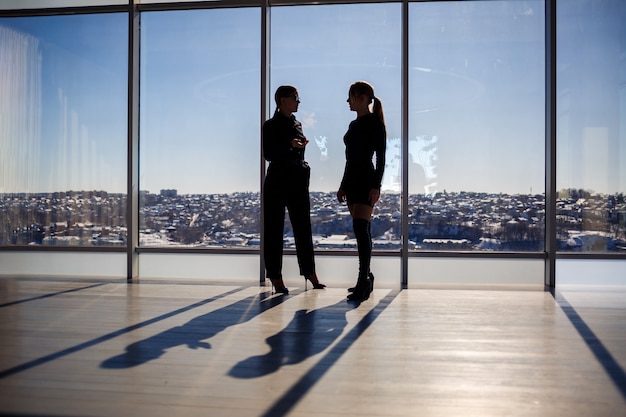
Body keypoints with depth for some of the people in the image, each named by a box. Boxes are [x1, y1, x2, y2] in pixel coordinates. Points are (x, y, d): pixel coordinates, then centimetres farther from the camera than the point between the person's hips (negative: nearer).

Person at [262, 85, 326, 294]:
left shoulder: (296, 124, 14)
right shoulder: (271, 125, -4)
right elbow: (268, 154, -12)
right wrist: (290, 146, -24)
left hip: (298, 182, 6)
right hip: (277, 181, -6)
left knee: (303, 227, 8)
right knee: (274, 230, 0)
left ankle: (310, 273, 16)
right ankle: (276, 277, 6)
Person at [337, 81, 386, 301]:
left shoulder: (375, 123, -6)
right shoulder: (354, 125, 18)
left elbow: (381, 157, -11)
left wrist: (376, 186, -19)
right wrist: (343, 185, 19)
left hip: (366, 180, -8)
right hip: (352, 180, 9)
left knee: (360, 228, -17)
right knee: (362, 230, 10)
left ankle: (363, 280, -19)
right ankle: (366, 278, 16)